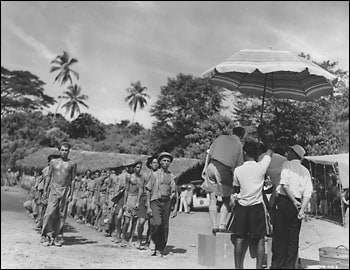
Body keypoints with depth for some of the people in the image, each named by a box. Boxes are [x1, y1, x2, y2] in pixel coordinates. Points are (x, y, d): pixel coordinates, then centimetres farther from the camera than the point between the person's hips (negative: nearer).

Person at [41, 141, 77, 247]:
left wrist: (71, 194, -2)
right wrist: (45, 190, 6)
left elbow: (73, 180, 4)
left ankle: (56, 238, 10)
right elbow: (49, 177, 11)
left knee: (61, 215, 2)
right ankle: (50, 237, -2)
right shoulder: (53, 162, 7)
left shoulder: (72, 164, 5)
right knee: (50, 213, -10)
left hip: (65, 191, 0)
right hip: (54, 190, 0)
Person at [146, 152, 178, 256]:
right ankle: (155, 242, 7)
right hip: (156, 201, -3)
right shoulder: (154, 175, 3)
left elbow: (174, 194, 11)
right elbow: (148, 191, 3)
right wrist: (148, 207, -4)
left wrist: (175, 209, 4)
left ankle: (160, 249, 16)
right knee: (157, 223, -20)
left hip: (167, 202, 3)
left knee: (165, 227, 2)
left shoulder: (172, 176, 10)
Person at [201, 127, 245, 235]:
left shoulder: (221, 137, 12)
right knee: (226, 200, 15)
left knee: (213, 199, 10)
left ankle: (214, 225, 7)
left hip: (212, 167, 2)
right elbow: (239, 167, 5)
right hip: (225, 171, -2)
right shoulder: (239, 146, 7)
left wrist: (205, 167, 16)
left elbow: (209, 154, 9)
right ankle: (222, 225, 5)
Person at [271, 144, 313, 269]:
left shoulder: (287, 164, -1)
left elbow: (285, 184, -16)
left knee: (280, 235, 0)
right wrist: (302, 209, -4)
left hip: (283, 201, -5)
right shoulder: (306, 171, 14)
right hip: (297, 205, 5)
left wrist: (294, 201, -9)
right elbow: (308, 193, 3)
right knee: (293, 238, 10)